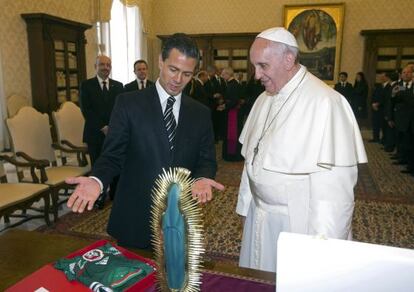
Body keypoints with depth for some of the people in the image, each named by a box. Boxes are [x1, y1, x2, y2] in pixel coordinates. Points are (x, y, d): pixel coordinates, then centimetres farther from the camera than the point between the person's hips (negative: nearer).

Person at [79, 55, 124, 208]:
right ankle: (99, 197, 19)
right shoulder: (86, 85, 3)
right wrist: (102, 127, -13)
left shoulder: (118, 86, 11)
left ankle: (115, 194, 19)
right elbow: (86, 110, -6)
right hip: (95, 133, -2)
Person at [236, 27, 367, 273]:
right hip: (259, 217, 7)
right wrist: (247, 204, 13)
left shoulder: (324, 102, -20)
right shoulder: (264, 99, 6)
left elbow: (334, 184, -22)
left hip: (298, 223, -7)